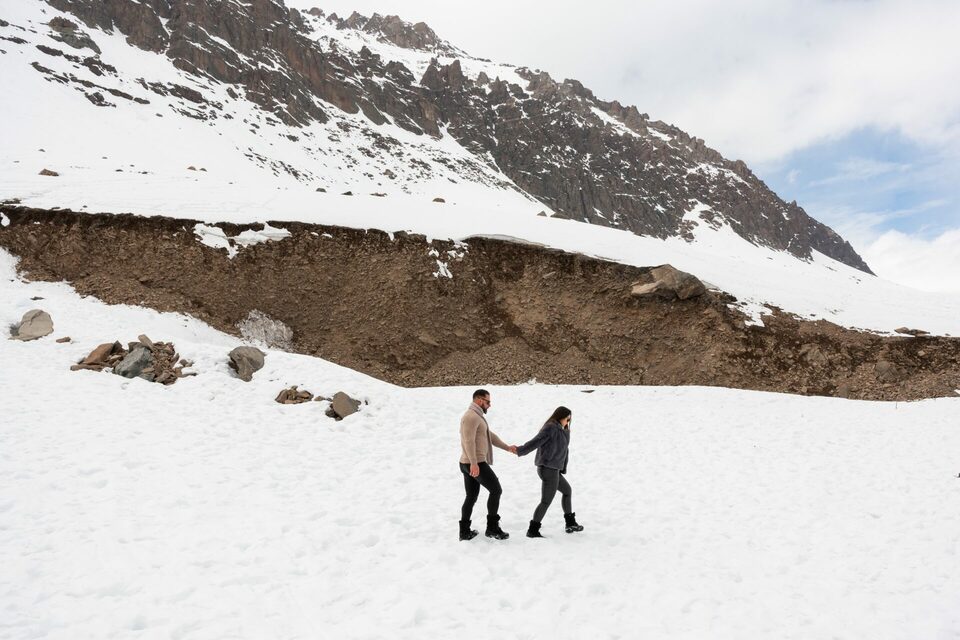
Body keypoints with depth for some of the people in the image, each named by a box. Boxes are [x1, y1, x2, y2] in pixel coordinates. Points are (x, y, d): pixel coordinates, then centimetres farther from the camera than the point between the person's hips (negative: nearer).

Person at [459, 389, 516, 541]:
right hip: (475, 464, -10)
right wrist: (474, 463, -29)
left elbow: (490, 436, 24)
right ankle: (492, 528, 4)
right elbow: (469, 441, -24)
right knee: (496, 490, 0)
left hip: (468, 464, 10)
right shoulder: (471, 416, -15)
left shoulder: (476, 417, 20)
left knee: (471, 497, 14)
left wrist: (507, 448, 23)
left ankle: (465, 531, 18)